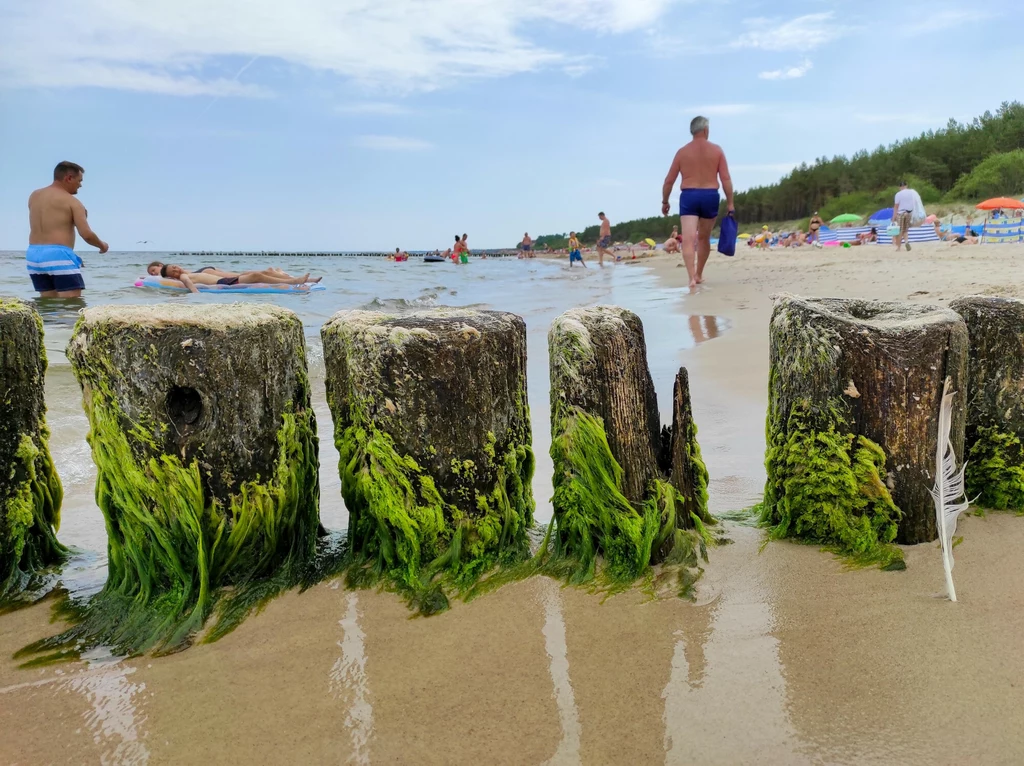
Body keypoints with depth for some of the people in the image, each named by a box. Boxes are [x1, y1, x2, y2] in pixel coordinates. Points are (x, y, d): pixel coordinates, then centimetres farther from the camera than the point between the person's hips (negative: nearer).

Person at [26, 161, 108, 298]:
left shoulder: (34, 196, 14)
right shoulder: (72, 202, -5)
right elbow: (87, 234, -11)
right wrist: (102, 245, 9)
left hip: (33, 255, 7)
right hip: (58, 256, -7)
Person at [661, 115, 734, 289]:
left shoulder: (682, 152, 6)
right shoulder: (716, 150, 4)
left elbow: (669, 180, 6)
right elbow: (726, 179, -1)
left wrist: (665, 201, 18)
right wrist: (730, 203, 4)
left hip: (688, 197, -1)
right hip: (710, 197, 1)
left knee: (688, 239, -10)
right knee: (703, 238, 18)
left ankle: (692, 277, -26)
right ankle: (698, 275, 30)